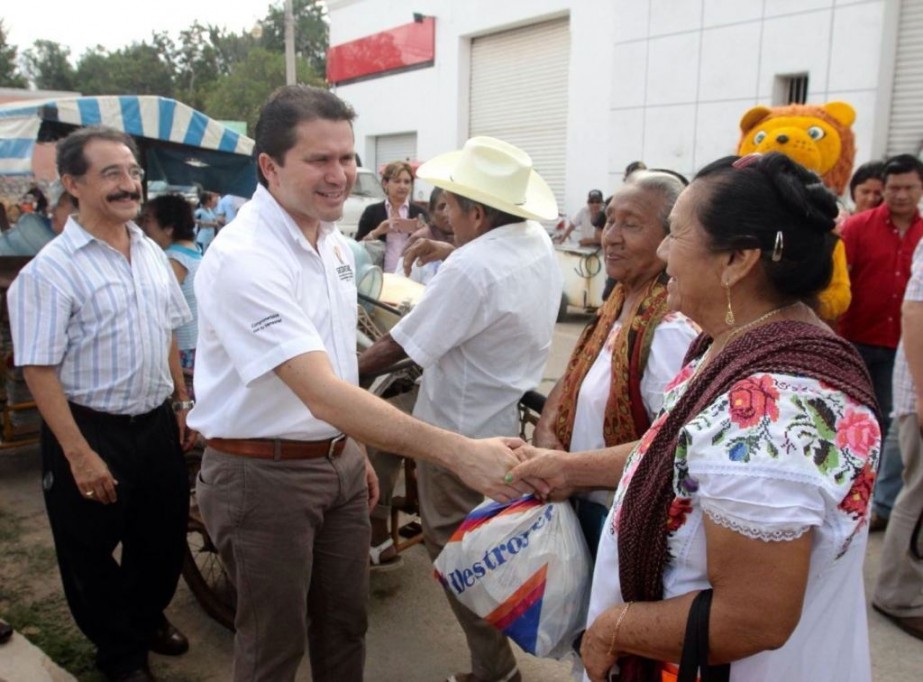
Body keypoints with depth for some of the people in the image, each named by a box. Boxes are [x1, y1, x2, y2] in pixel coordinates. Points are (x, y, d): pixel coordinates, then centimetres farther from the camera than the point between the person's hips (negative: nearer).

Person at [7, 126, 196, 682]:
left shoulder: (152, 254, 4)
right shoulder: (52, 269, -16)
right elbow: (39, 369, -18)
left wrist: (183, 405, 12)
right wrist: (79, 454, -20)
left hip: (157, 424, 6)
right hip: (92, 430, -5)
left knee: (164, 539, 20)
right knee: (93, 555, 13)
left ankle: (148, 617, 47)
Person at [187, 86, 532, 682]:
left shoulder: (333, 241, 3)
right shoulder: (244, 258, -25)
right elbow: (322, 394, -34)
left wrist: (355, 450, 16)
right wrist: (458, 452, -38)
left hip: (338, 460, 7)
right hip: (262, 473, -7)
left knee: (346, 626, 21)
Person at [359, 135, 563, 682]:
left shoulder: (470, 268, -28)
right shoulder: (539, 242, 0)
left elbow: (400, 346, -23)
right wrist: (448, 250, 11)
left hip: (463, 430, -9)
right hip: (510, 415, 9)